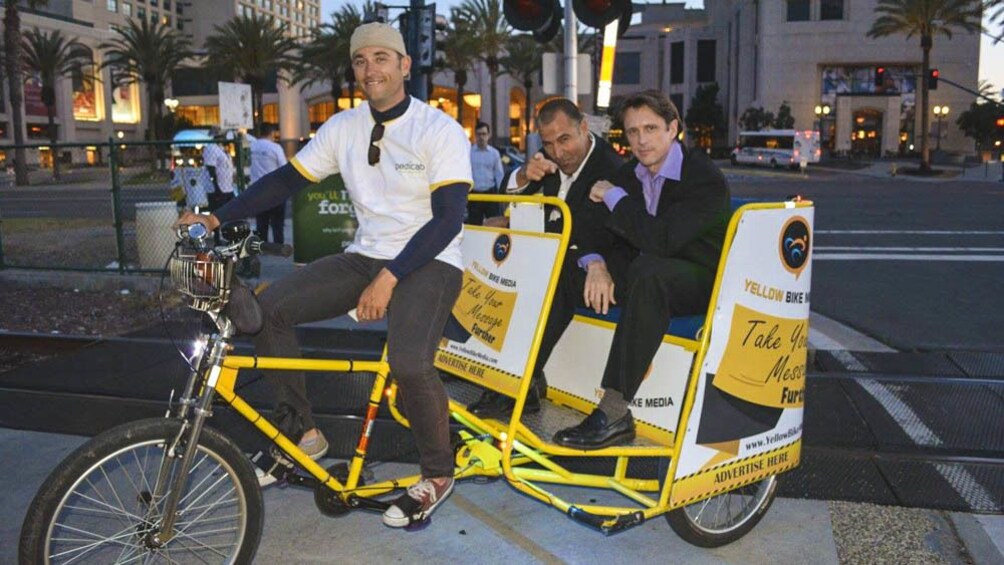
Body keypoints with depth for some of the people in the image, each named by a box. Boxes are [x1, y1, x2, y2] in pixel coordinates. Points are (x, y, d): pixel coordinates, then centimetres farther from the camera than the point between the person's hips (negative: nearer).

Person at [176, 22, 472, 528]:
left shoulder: (441, 131, -10)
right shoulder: (343, 128, 5)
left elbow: (448, 220, -17)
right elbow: (286, 179, 7)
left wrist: (388, 278, -25)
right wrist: (216, 218, -5)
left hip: (429, 263, -6)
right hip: (365, 256, 6)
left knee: (408, 362, -32)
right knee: (267, 308, -11)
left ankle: (437, 475, -3)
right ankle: (305, 432, 5)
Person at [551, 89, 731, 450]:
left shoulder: (705, 179, -18)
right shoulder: (631, 175, 6)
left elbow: (659, 240, -31)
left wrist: (614, 197, -18)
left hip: (704, 283, -8)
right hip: (651, 280, 8)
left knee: (647, 270, -40)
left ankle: (614, 413, -41)